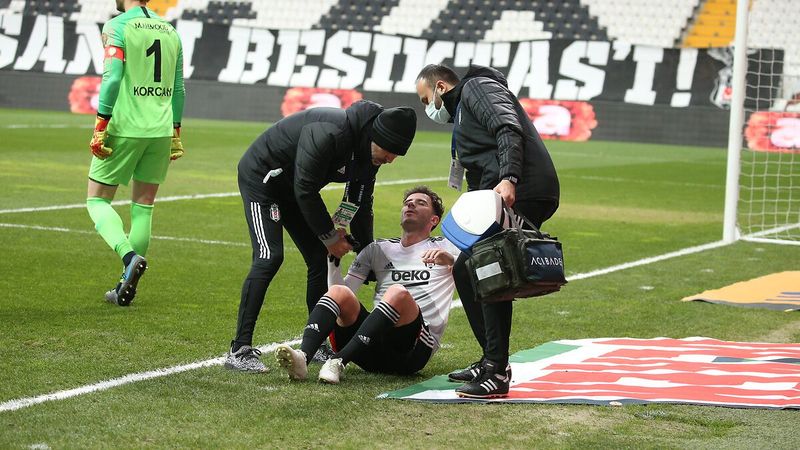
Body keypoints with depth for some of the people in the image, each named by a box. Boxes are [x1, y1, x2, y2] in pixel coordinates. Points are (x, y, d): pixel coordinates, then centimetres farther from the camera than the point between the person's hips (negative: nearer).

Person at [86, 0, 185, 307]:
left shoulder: (117, 26, -6)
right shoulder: (170, 31, 13)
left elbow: (112, 78, -15)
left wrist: (100, 125, -13)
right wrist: (175, 134, 22)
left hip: (125, 128, -5)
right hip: (161, 131, 5)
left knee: (97, 201, 5)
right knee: (143, 209, 10)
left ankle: (129, 256, -19)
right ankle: (127, 288, 11)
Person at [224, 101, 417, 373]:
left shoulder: (370, 151, -7)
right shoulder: (328, 134, -35)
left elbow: (360, 205, 7)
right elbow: (305, 191, -28)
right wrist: (330, 236, -17)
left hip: (292, 187, 9)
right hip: (261, 177, -9)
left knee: (319, 258, 3)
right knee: (269, 256, -22)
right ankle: (240, 351, -24)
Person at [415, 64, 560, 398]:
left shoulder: (477, 88, 3)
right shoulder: (461, 112, 33)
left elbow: (509, 129, -15)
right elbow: (479, 176, 30)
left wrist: (508, 179, -29)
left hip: (521, 193, -11)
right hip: (498, 196, 11)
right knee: (465, 272, 13)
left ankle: (497, 373, -16)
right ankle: (491, 361, 17)